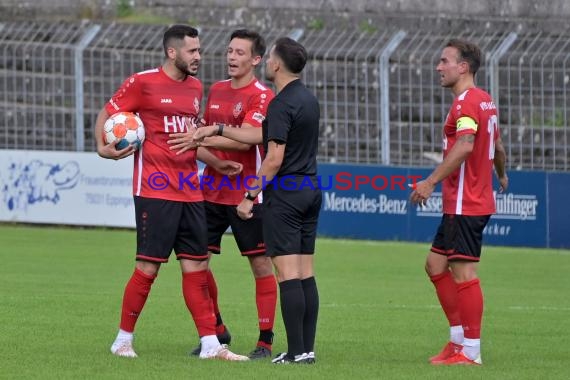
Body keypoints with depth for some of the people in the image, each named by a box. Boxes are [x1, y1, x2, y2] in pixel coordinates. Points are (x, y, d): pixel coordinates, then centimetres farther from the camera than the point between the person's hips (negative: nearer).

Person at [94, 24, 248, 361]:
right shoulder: (143, 83, -6)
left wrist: (217, 164, 19)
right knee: (149, 266, -5)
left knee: (196, 265, 5)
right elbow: (106, 114, 1)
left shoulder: (195, 87, 15)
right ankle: (123, 339, 7)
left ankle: (210, 343, 6)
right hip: (155, 191, -6)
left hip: (190, 191, 6)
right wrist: (103, 147, -15)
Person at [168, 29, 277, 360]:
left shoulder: (262, 97, -10)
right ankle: (216, 332, 18)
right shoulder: (216, 90, 12)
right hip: (212, 190, 7)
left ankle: (265, 341, 4)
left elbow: (245, 139, -22)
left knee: (261, 264, -2)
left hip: (247, 193, -7)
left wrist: (201, 139, -26)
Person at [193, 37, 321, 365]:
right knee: (306, 273, 8)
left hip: (285, 193, -9)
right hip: (310, 190, 9)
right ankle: (308, 348, 6)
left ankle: (296, 350, -11)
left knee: (288, 273, -8)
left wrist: (250, 196, -12)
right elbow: (262, 136, 19)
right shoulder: (308, 99, 13)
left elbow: (275, 158, -19)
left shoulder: (282, 104, -15)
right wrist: (218, 130, 22)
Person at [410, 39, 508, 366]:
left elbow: (464, 146, -29)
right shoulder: (485, 101, 15)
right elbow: (498, 147, 27)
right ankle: (459, 339, 16)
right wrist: (502, 176, 46)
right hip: (475, 201, 10)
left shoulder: (466, 103, -15)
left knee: (464, 272, -7)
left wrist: (431, 182, -30)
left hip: (465, 205, -10)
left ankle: (471, 351, -4)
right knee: (436, 265, 14)